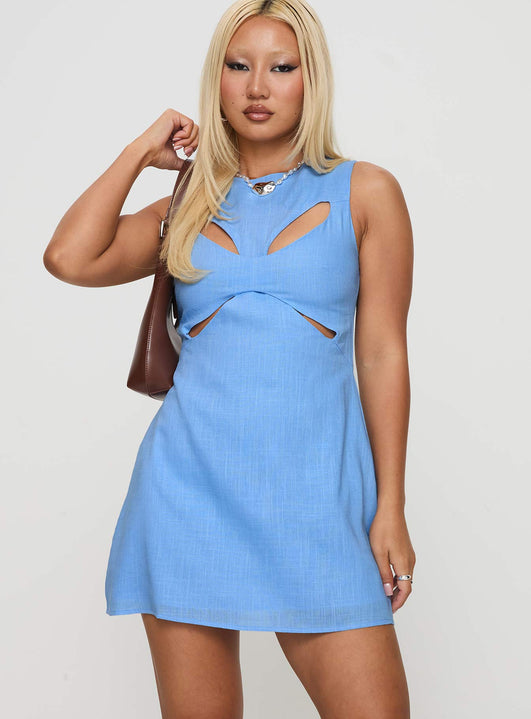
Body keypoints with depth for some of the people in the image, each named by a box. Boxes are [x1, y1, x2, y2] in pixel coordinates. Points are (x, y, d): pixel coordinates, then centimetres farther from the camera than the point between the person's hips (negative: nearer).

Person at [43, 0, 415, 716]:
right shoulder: (189, 208, 13)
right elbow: (70, 259, -4)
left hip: (314, 489, -1)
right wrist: (141, 152, 7)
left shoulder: (365, 193, 7)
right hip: (192, 485, 2)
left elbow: (382, 355, 3)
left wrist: (390, 509, 0)